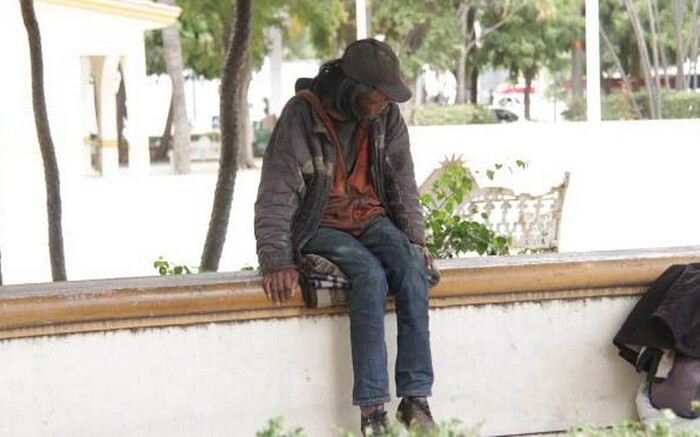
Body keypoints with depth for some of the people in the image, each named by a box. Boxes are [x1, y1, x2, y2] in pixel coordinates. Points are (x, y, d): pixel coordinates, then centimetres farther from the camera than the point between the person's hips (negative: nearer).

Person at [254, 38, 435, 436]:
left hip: (371, 219, 5)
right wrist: (277, 263, -26)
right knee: (369, 273, -33)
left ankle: (416, 399, -29)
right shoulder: (301, 117, -16)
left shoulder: (387, 116, 0)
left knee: (411, 266, -27)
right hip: (320, 227, -5)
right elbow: (275, 197, -18)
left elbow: (403, 183, 10)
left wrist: (415, 239, -1)